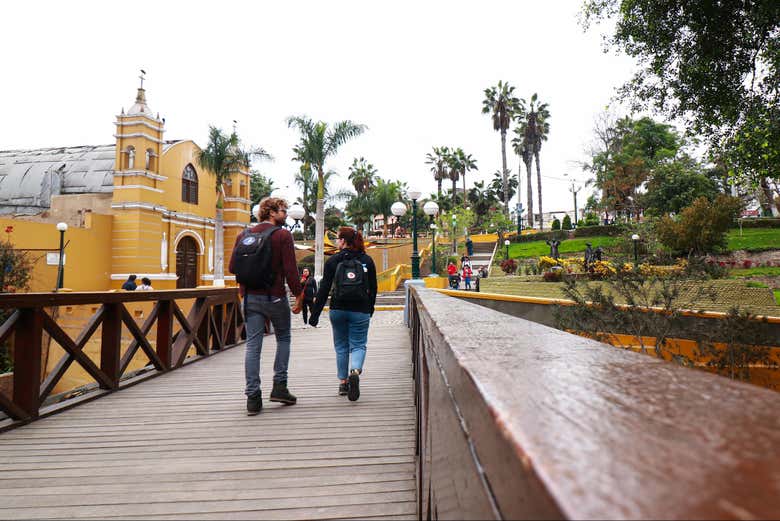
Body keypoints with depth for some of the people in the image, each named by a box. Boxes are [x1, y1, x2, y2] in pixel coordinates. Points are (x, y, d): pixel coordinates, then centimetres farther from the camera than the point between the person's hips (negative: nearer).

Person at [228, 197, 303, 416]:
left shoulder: (243, 235, 9)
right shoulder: (283, 235, -7)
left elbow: (232, 267, 7)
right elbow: (290, 269, -13)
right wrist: (298, 295, -5)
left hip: (249, 297, 4)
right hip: (275, 297, -4)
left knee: (253, 345, 5)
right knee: (283, 338, 16)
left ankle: (253, 397, 5)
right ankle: (279, 387, 14)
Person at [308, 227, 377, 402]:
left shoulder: (333, 261, -1)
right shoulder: (367, 261, 3)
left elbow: (324, 289, -4)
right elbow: (373, 289, 8)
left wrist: (315, 314, 0)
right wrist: (370, 310, 20)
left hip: (338, 309, 0)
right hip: (360, 310, 0)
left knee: (341, 346, 15)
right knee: (358, 345, 7)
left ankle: (342, 383, 19)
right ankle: (355, 372, -21)